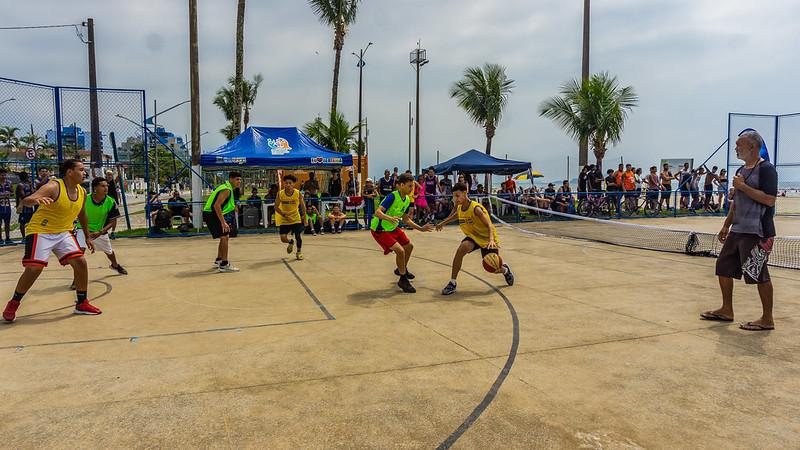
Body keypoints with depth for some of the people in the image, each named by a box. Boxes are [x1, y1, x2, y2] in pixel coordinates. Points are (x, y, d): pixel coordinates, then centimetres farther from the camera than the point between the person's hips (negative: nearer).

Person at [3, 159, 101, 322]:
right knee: (34, 269, -11)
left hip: (63, 232, 6)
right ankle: (13, 304, 13)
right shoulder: (54, 187, -20)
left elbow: (82, 215, 18)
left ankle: (82, 304, 7)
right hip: (40, 232, -6)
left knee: (80, 262, -5)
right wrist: (36, 200, -55)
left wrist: (87, 237, 22)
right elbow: (25, 200, -31)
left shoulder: (82, 192, 1)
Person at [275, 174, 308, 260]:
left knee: (298, 236, -4)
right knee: (283, 239, -5)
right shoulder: (280, 193, -13)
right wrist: (285, 215, -17)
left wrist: (304, 216, 0)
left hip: (296, 218, 0)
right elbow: (276, 207, -7)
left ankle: (299, 252, 24)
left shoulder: (298, 193, -12)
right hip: (284, 220, 1)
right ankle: (291, 242, 33)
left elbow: (302, 205, 0)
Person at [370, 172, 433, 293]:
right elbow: (378, 212, -35)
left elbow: (406, 220, 13)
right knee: (400, 250, -20)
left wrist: (421, 228, 10)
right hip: (379, 229, -9)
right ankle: (403, 280, -2)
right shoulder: (392, 196, -25)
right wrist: (389, 218, -53)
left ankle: (402, 269, 43)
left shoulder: (407, 200, 1)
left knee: (409, 246, 17)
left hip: (392, 228, 9)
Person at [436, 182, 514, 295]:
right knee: (461, 248, -28)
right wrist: (443, 223, 24)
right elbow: (455, 216, 20)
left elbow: (489, 225, -32)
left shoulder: (476, 208, -27)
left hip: (487, 238, -5)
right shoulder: (459, 208, -6)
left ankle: (505, 270, 42)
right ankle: (453, 283, -21)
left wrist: (491, 240, -47)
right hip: (473, 236, 5)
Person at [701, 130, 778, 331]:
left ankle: (767, 319, 9)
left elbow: (769, 199, -21)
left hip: (757, 232, -9)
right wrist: (726, 226, 20)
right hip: (737, 230, 9)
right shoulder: (741, 170, 16)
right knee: (724, 267, 11)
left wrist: (743, 186, -18)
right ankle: (726, 310, 23)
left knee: (759, 274, -3)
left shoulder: (766, 169, -11)